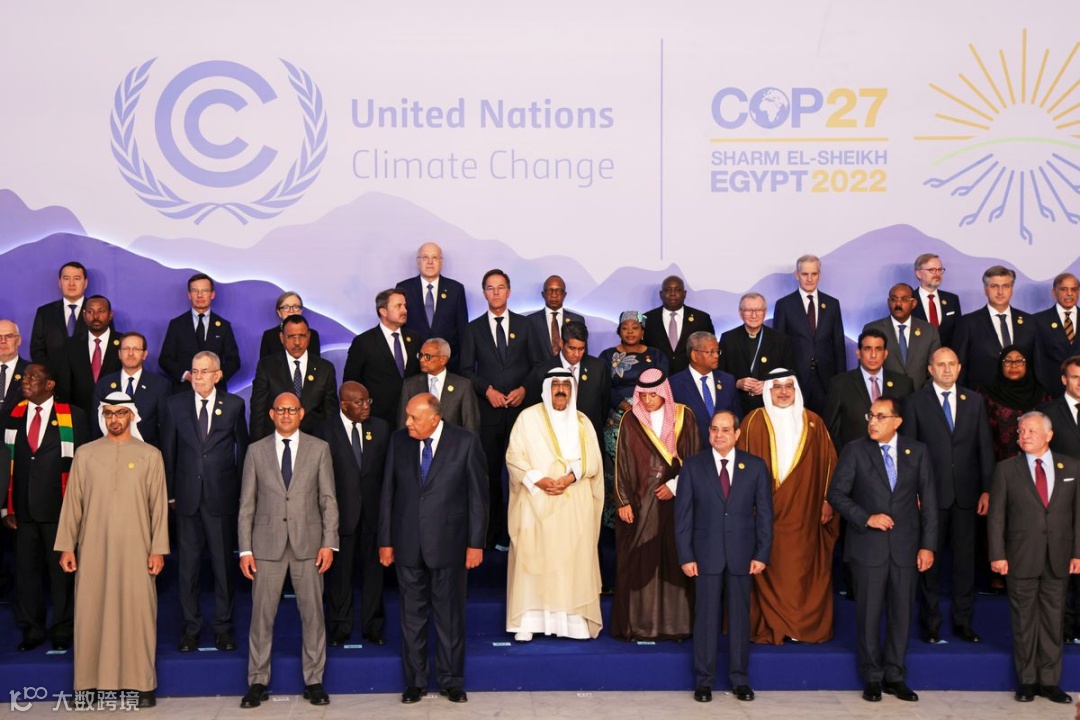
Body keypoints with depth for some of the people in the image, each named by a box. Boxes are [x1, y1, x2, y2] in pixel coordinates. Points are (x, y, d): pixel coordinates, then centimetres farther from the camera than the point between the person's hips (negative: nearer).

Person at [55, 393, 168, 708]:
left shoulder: (150, 455, 5)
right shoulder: (85, 454, 8)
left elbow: (159, 505, 3)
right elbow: (72, 502, 8)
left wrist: (158, 549, -2)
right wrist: (66, 546, 3)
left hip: (135, 549, -1)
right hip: (93, 549, 1)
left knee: (138, 613, -2)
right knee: (92, 613, 1)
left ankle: (142, 683, 4)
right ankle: (91, 682, 8)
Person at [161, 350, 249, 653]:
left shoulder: (234, 405, 2)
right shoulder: (175, 405, 5)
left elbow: (242, 449, 5)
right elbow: (168, 452, 8)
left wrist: (242, 491, 3)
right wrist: (170, 493, 5)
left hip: (222, 495, -1)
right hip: (187, 497, 1)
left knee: (224, 563, 5)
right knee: (187, 564, 6)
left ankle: (223, 627, 17)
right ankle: (191, 627, 18)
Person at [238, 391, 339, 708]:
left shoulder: (319, 448, 5)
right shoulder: (256, 450, 6)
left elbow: (328, 500, 3)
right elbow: (247, 504, 6)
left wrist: (329, 543, -5)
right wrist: (245, 549, 0)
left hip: (307, 544, 0)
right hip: (267, 545, 0)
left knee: (312, 614, 4)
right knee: (262, 615, 3)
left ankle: (314, 681, 15)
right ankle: (258, 682, 15)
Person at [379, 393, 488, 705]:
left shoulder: (465, 442, -7)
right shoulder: (398, 441, 1)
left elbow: (478, 495, -4)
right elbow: (388, 493, 5)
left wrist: (476, 543, -5)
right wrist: (385, 540, 4)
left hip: (448, 542, -2)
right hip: (408, 544, 2)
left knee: (449, 615, 8)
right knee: (412, 615, 10)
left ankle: (451, 681, 22)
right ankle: (415, 682, 23)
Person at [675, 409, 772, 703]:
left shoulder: (756, 466, 4)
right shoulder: (693, 466, 2)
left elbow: (764, 513, 3)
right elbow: (683, 513, 0)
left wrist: (762, 554, -4)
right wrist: (685, 556, -6)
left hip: (742, 554, 1)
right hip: (706, 554, -1)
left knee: (740, 616, 8)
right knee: (706, 616, 3)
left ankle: (739, 679, 19)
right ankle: (704, 680, 13)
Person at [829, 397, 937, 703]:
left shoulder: (917, 451, 4)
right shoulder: (855, 450, -1)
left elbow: (928, 501, 4)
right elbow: (836, 494, -2)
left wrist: (928, 545, -1)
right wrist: (866, 518, -14)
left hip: (905, 546, 2)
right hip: (868, 546, -1)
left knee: (901, 613, 7)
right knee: (869, 613, 4)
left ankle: (895, 676, 21)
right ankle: (872, 678, 17)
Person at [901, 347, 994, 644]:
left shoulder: (974, 401, 9)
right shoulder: (915, 402, 1)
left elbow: (985, 446, 7)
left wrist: (986, 489, 1)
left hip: (966, 494, 2)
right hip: (931, 493, -2)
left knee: (965, 558, 7)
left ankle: (963, 621, 18)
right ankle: (930, 622, 15)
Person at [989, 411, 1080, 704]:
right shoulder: (1006, 469, 0)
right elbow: (997, 515, -1)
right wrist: (997, 554, -7)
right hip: (1021, 558, -1)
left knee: (1053, 619, 7)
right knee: (1024, 620, 5)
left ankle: (1049, 681, 18)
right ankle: (1027, 681, 17)